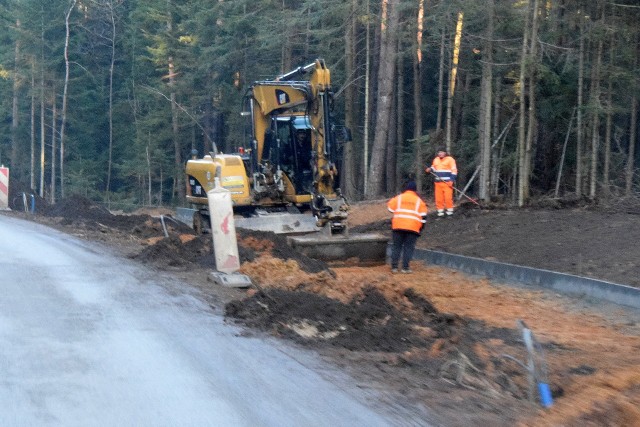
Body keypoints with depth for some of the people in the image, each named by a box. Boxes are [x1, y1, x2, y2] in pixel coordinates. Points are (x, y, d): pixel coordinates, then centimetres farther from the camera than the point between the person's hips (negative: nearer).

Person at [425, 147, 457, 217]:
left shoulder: (450, 159, -2)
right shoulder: (436, 160, 15)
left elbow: (454, 170, -5)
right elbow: (433, 168, 28)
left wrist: (452, 180, -15)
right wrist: (430, 169, 4)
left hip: (447, 182, -5)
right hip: (438, 183, 5)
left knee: (448, 198, -10)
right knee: (438, 198, 2)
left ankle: (449, 213, -1)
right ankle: (440, 214, 8)